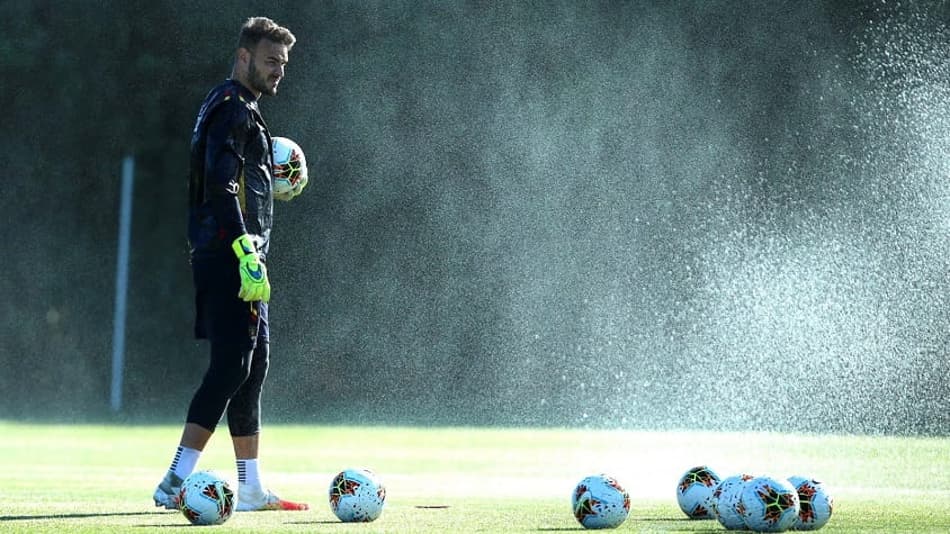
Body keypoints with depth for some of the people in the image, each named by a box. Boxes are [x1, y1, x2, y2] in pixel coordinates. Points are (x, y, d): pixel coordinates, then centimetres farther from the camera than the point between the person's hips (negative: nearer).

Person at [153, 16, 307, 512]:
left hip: (238, 259, 11)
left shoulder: (240, 109, 22)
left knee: (253, 365, 13)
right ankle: (175, 483, -19)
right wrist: (247, 255, -27)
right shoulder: (232, 109, -11)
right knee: (230, 367, -14)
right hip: (229, 257, -11)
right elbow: (221, 188, -22)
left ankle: (251, 490, 18)